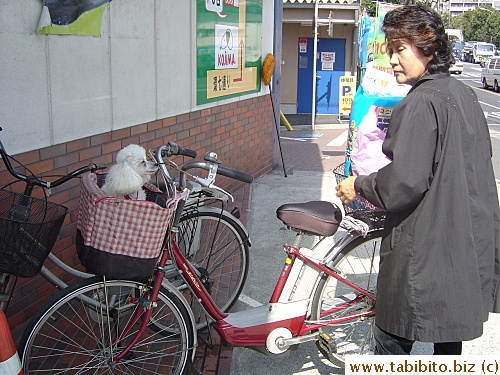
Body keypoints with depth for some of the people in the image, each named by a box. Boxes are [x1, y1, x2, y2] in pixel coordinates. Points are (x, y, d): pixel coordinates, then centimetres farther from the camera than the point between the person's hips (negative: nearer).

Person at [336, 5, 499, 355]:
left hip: (425, 248, -9)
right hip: (470, 246, 9)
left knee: (393, 340, 4)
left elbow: (405, 182, -24)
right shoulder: (464, 94, 8)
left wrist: (359, 185, -6)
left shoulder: (420, 103, -18)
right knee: (450, 335, 21)